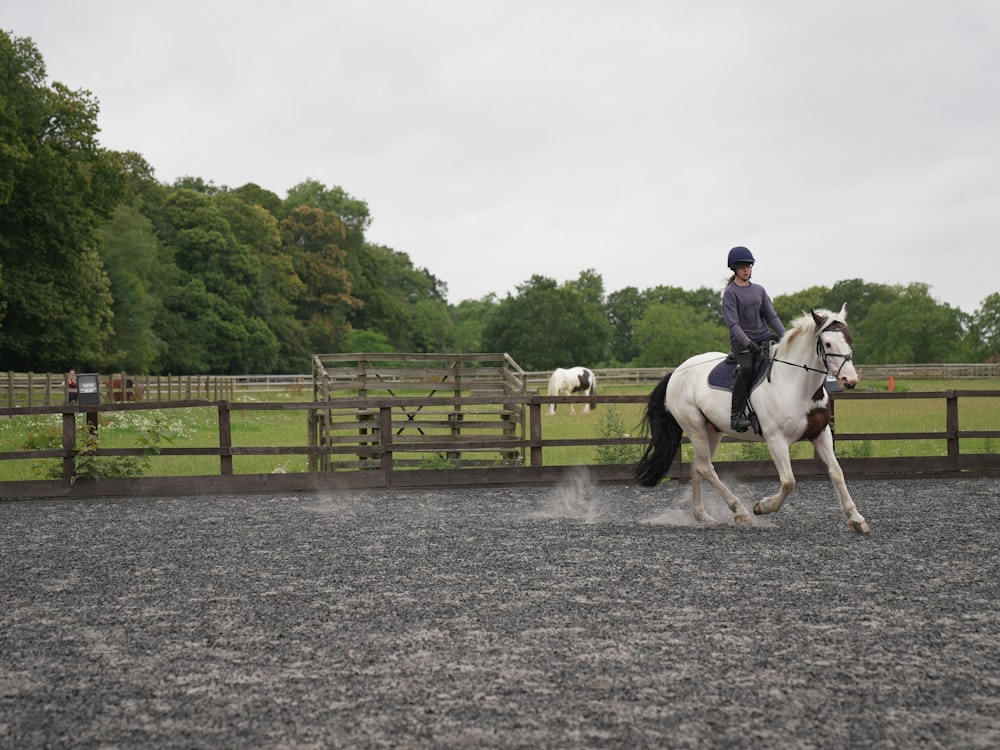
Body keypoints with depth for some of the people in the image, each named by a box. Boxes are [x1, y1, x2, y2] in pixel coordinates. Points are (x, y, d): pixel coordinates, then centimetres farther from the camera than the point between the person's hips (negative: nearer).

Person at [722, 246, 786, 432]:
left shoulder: (759, 290, 15)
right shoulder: (730, 293, -3)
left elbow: (771, 316, 11)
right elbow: (733, 324, -12)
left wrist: (784, 336, -5)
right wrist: (747, 343, -26)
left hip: (764, 336, 6)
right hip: (742, 340, -6)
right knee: (747, 368, -34)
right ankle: (736, 413, -27)